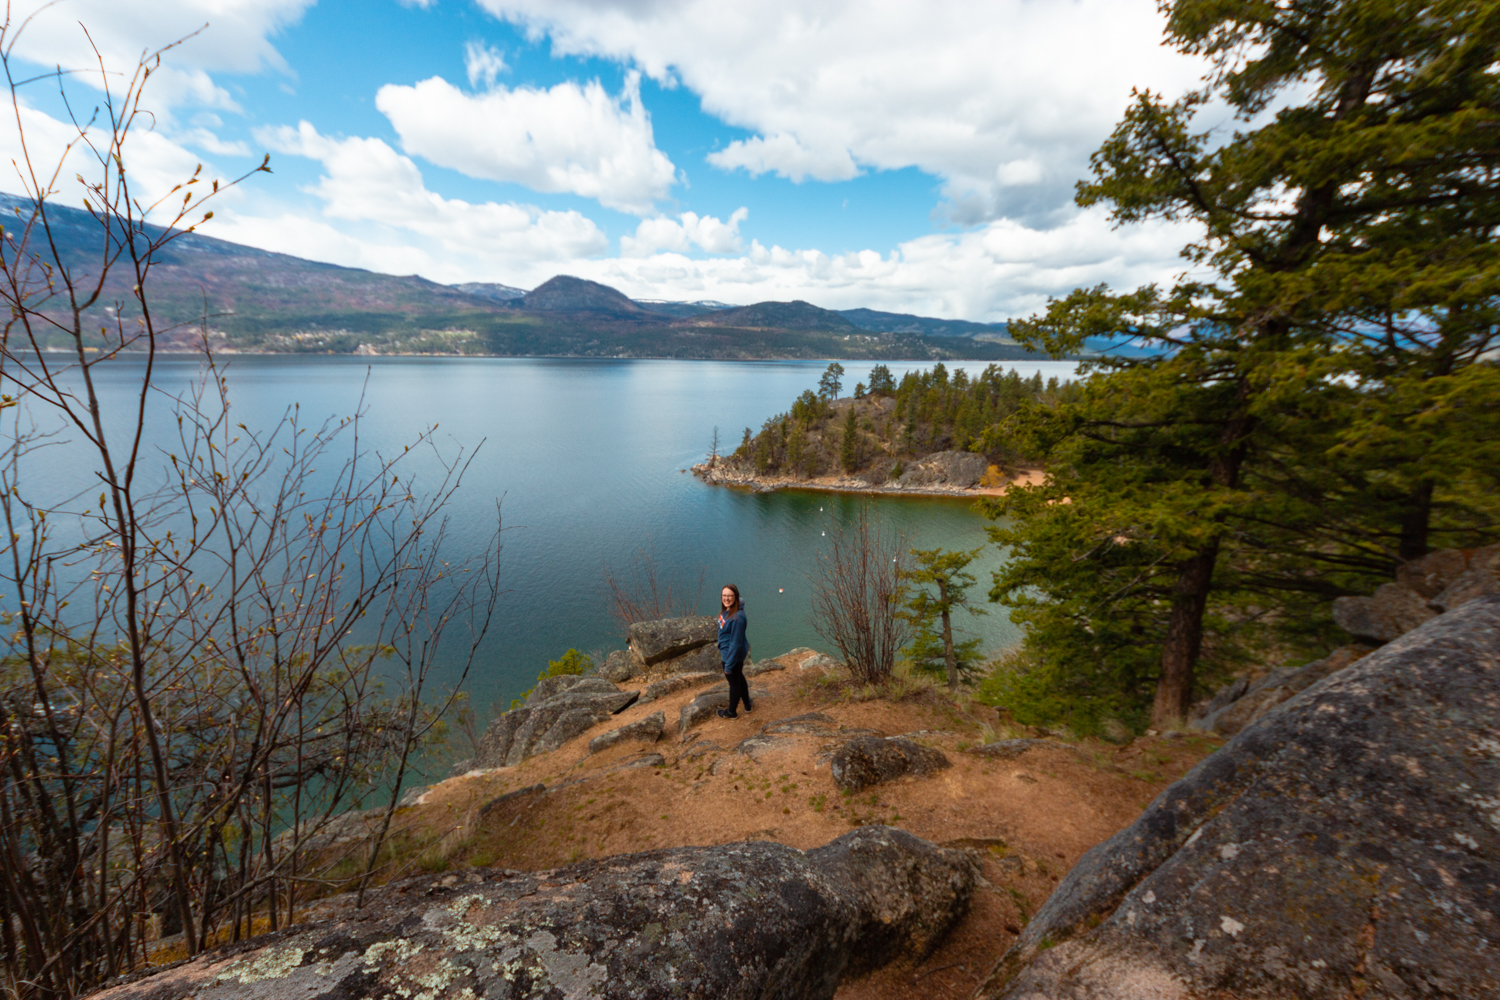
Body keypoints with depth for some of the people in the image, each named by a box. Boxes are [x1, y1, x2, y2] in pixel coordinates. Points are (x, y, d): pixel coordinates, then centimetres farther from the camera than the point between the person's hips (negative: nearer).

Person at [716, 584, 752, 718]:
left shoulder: (737, 617, -33)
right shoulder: (726, 610, -6)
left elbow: (736, 643, -27)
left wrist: (729, 664, -20)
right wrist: (722, 652, 18)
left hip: (733, 655, -8)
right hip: (727, 651, 8)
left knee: (734, 682, 15)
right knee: (739, 678, 26)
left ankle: (731, 712, 38)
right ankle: (747, 705, 48)